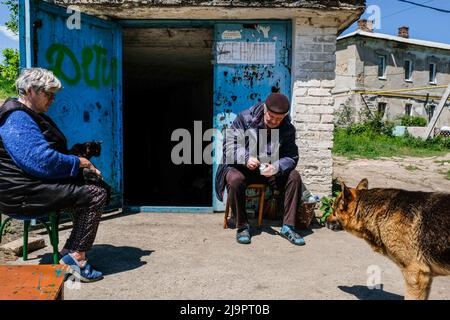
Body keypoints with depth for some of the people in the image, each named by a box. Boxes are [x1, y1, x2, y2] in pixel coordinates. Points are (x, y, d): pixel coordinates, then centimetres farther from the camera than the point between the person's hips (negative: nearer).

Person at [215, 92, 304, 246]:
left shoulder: (288, 129, -6)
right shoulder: (245, 118, -12)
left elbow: (292, 157, -9)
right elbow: (229, 145, -14)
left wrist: (276, 167, -32)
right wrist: (245, 158, -34)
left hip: (269, 170, 3)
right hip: (240, 167, -2)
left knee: (294, 177, -20)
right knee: (235, 180, -36)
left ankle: (287, 226, -12)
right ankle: (242, 226, -16)